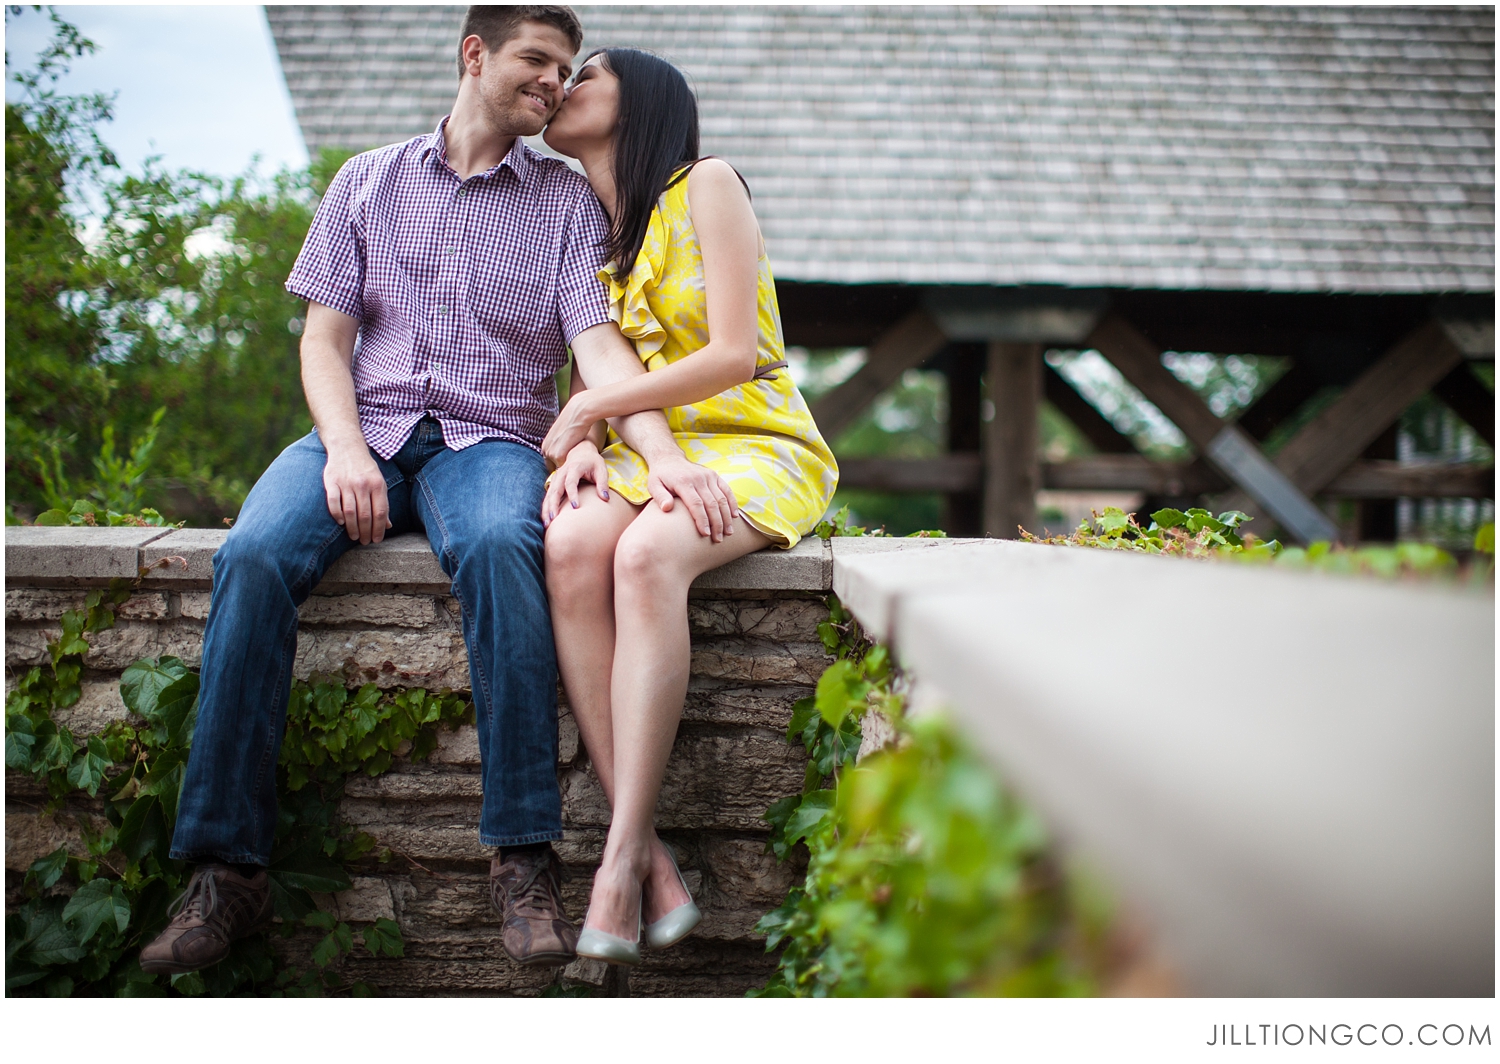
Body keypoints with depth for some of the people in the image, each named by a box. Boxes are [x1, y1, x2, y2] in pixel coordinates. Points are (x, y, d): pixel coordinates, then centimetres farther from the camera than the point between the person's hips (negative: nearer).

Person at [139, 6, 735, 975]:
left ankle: (525, 857, -35)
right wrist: (344, 446, -10)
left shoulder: (568, 203, 12)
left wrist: (665, 455, -21)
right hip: (365, 428, 2)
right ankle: (229, 869, -25)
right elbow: (325, 336, 10)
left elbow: (599, 345, -2)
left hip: (489, 437, -1)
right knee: (254, 555, -30)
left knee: (497, 545, -38)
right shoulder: (369, 182, 16)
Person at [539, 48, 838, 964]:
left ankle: (622, 860, -39)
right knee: (572, 548, -31)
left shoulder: (705, 185, -2)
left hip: (753, 448, -4)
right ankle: (653, 857, -35)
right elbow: (588, 377, 16)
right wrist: (580, 449, -7)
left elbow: (734, 355, -10)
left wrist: (596, 409, -6)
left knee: (647, 556, -37)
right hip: (644, 458, 5)